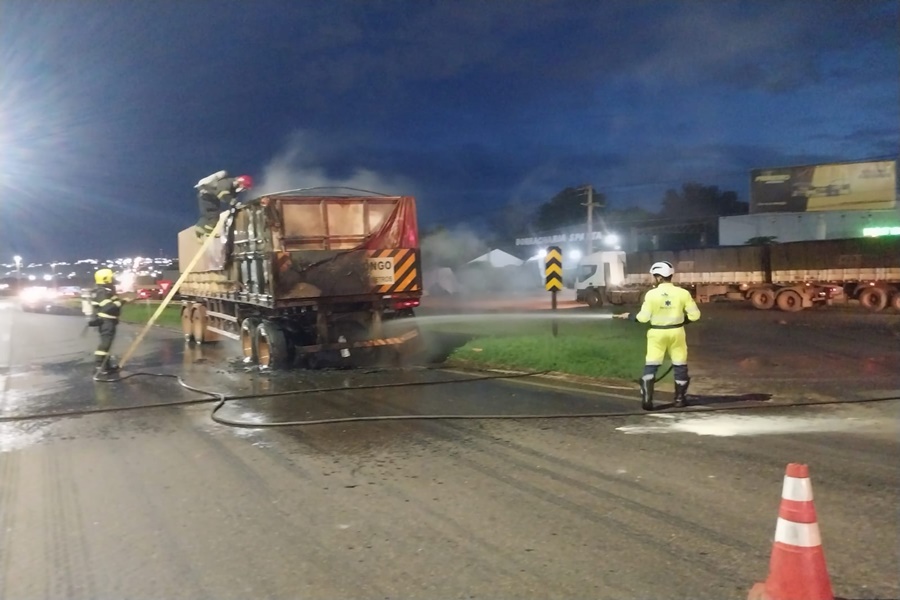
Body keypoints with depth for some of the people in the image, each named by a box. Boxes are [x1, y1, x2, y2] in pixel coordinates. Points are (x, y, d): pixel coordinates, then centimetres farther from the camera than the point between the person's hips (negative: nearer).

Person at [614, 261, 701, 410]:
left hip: (657, 333, -1)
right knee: (680, 366, 15)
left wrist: (629, 316, 7)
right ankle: (680, 399, 20)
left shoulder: (651, 294, -12)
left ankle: (646, 400, 0)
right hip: (676, 332, 1)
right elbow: (694, 315, -4)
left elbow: (643, 317, -11)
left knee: (650, 366, 6)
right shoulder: (683, 293, -7)